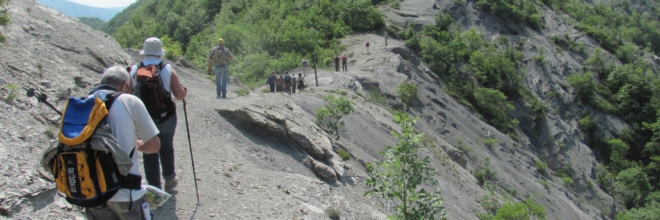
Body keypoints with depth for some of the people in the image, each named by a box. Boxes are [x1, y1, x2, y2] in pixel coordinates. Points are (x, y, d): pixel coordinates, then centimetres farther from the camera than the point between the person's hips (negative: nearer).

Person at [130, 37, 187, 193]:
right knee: (166, 147, 22)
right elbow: (180, 95, -11)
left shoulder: (134, 71, -6)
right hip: (166, 118, 0)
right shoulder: (168, 70, -10)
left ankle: (154, 188, 14)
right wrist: (184, 91, 11)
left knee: (149, 152, 11)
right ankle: (169, 180, 35)